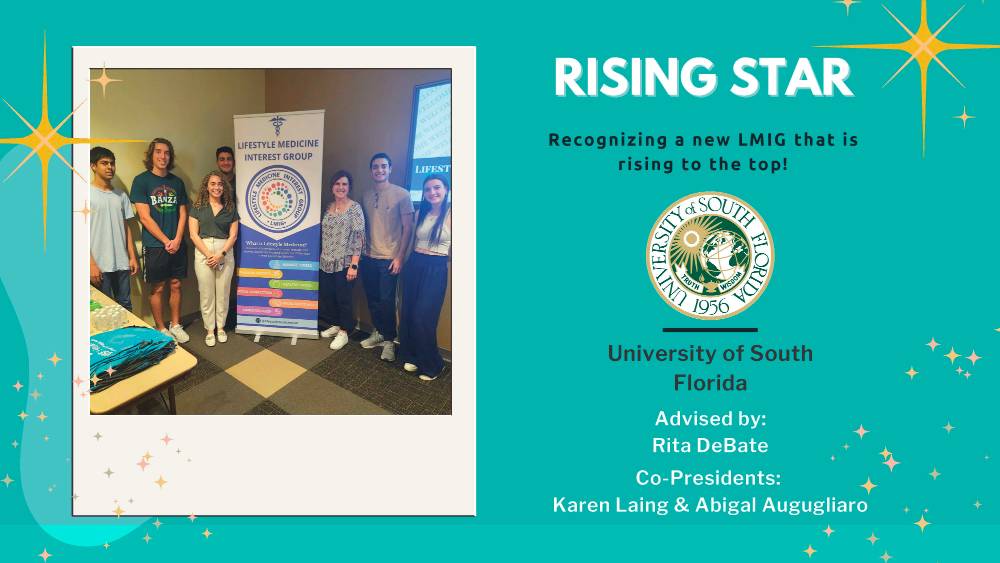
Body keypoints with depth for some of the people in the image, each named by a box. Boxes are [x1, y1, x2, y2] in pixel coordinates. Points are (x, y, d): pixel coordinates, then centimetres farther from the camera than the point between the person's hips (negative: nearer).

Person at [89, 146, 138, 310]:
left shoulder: (121, 195, 11)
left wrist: (132, 257, 8)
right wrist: (91, 264, -13)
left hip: (122, 264, 5)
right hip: (99, 265, -5)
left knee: (125, 306, 10)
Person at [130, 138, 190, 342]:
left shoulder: (177, 182, 9)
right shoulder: (141, 181, -5)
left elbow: (183, 214, 8)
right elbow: (144, 217, -10)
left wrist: (177, 240, -6)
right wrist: (166, 241, -11)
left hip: (177, 245, 4)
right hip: (155, 246, -4)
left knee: (175, 285, 11)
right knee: (157, 288, 4)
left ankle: (175, 325, 24)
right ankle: (161, 329, 15)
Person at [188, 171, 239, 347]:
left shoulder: (230, 208, 7)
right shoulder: (198, 207, 3)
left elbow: (233, 235, 3)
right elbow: (193, 234, -2)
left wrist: (221, 254, -11)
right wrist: (209, 254, -12)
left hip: (225, 253, 1)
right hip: (203, 252, -1)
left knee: (223, 292, 6)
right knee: (206, 293, 3)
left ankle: (221, 327, 20)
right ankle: (209, 329, 14)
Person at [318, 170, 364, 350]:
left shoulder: (355, 207, -8)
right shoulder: (328, 207, 9)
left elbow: (358, 237, -12)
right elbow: (324, 235, 15)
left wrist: (354, 265, -16)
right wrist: (320, 258, 11)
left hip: (344, 263, -6)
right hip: (327, 262, 6)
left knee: (344, 298, 1)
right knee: (327, 296, 12)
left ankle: (343, 332, 15)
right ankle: (335, 325, 31)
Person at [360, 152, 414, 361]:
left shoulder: (401, 194, -7)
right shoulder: (366, 196, 8)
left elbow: (407, 228, -7)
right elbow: (363, 226, 15)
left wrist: (400, 257, -11)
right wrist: (361, 251, 9)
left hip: (389, 258, -5)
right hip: (368, 257, 5)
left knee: (387, 301, -3)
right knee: (372, 299, 12)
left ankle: (389, 340, 11)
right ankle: (378, 333, 29)